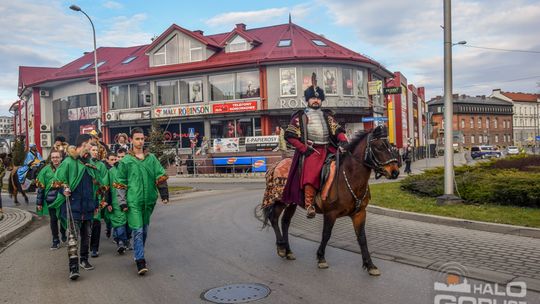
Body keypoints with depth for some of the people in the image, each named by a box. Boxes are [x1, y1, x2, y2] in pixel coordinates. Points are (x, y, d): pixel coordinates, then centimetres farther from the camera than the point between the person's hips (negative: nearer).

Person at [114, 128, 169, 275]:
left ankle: (138, 254, 34)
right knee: (137, 230, -9)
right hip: (133, 201, -4)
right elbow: (120, 183, 1)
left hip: (149, 200, 4)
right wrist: (122, 202, -3)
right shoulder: (125, 161, 0)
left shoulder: (152, 158, 9)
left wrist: (164, 194, 3)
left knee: (144, 229, 15)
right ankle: (140, 262, -7)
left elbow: (160, 177, 10)